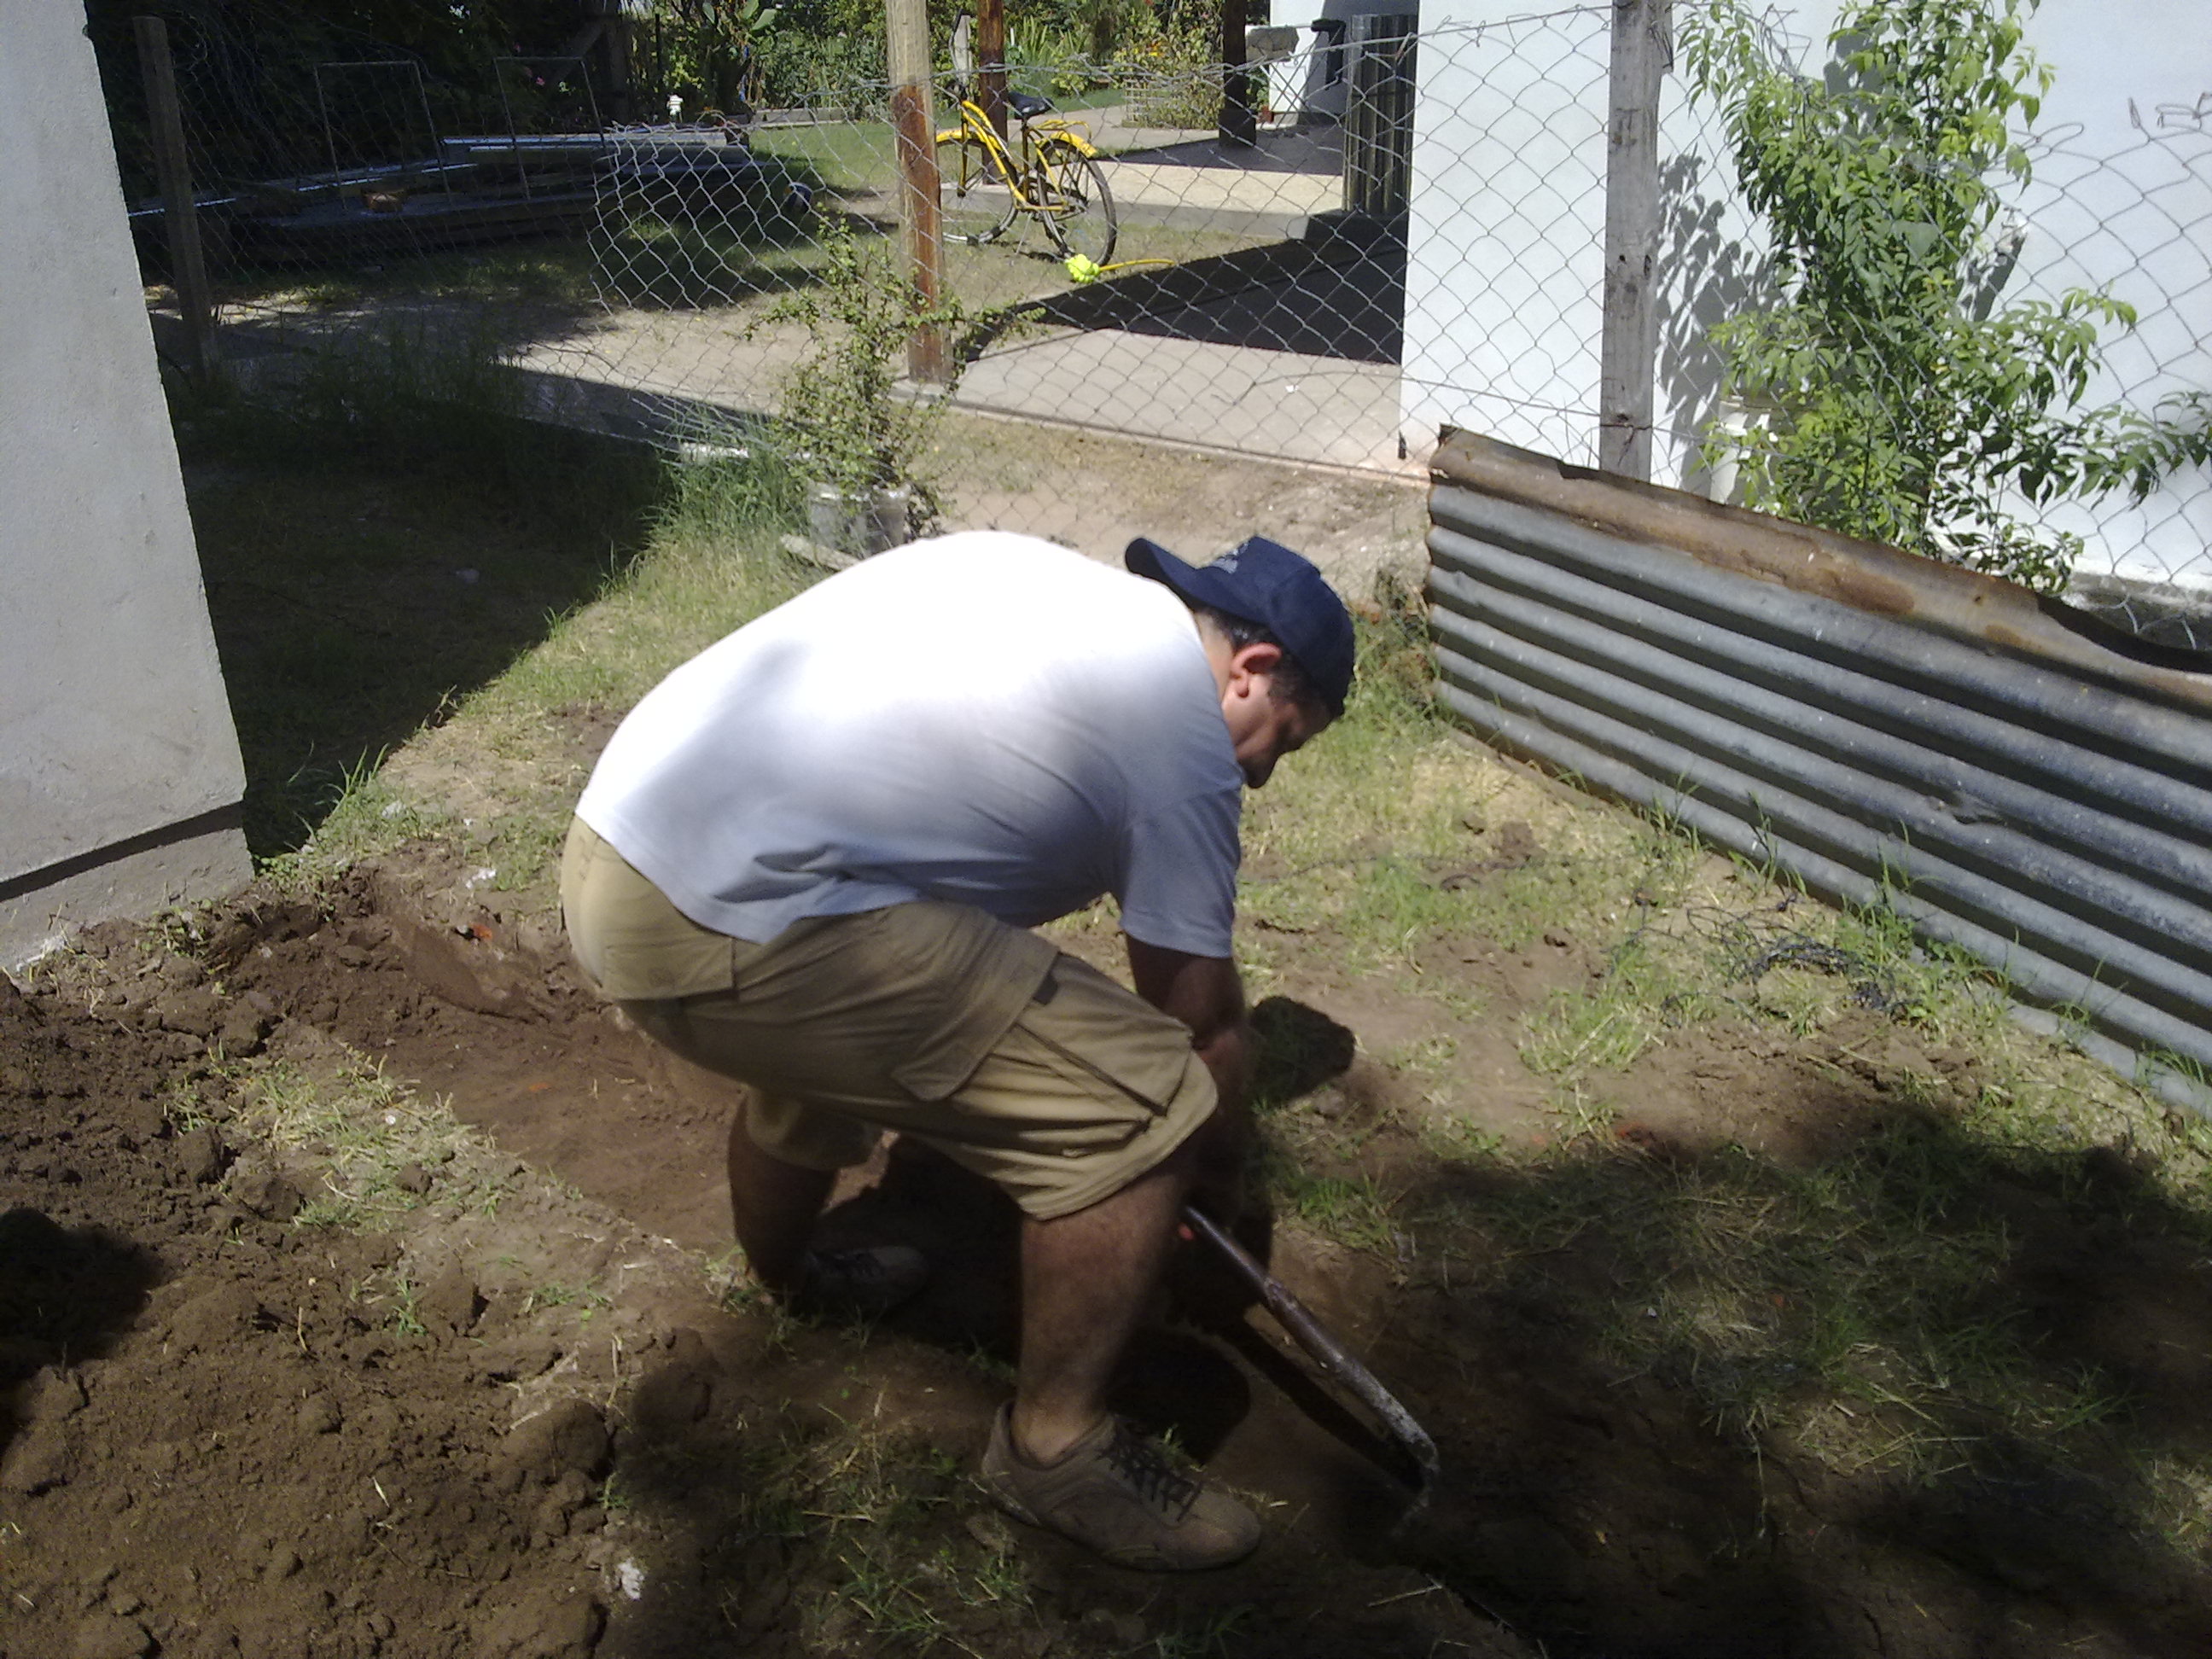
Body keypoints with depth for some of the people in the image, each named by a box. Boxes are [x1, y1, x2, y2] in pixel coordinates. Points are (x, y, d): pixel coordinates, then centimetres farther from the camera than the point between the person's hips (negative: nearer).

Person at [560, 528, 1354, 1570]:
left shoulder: (1024, 572, 21)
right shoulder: (1183, 729, -1)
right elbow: (1203, 1023, 6)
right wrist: (1216, 1184, 25)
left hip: (608, 847, 10)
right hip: (733, 933, -10)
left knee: (815, 1055, 37)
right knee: (1143, 1112, -3)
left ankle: (785, 1284, 62)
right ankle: (1053, 1446, 16)